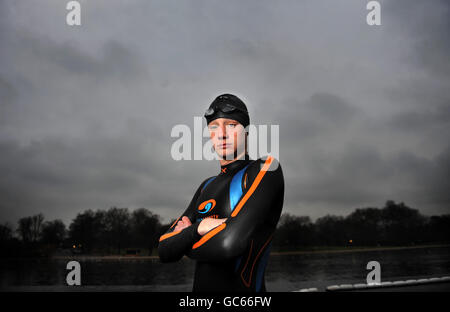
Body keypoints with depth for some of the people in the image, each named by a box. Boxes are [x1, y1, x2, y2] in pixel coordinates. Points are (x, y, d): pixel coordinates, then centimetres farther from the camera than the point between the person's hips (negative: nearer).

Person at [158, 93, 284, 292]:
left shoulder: (267, 168, -8)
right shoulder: (207, 186, 13)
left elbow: (231, 243, -20)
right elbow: (165, 250, 5)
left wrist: (184, 243, -2)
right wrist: (199, 227, -14)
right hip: (200, 287, 6)